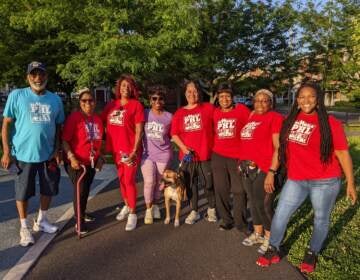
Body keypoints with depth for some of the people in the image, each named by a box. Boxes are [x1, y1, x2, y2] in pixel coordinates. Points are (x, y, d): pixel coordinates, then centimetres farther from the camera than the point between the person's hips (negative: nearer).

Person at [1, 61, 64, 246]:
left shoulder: (55, 99, 4)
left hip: (48, 154, 4)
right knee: (23, 193, 8)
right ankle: (24, 227, 27)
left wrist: (57, 150, 3)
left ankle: (41, 221, 37)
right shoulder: (16, 96, -5)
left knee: (48, 189, 15)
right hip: (23, 154, -3)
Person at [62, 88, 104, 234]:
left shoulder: (98, 119, 4)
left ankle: (83, 213, 41)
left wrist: (99, 156, 5)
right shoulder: (74, 117, -16)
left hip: (91, 162, 6)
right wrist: (71, 157, -27)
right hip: (76, 162, -6)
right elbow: (64, 140, -18)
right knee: (80, 189, -1)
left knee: (86, 189, 19)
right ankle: (80, 220, 18)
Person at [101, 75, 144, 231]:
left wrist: (134, 151, -16)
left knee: (129, 181, -1)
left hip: (130, 149, -5)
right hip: (116, 149, 5)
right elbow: (103, 124, 9)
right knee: (121, 179, 17)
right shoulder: (111, 105, 6)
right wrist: (105, 146, 1)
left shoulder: (136, 105, -7)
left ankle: (132, 214, 13)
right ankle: (126, 206, 37)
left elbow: (139, 130, -11)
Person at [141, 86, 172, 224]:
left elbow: (172, 135, 10)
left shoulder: (169, 117, -1)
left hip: (163, 154, 1)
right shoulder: (144, 114, -1)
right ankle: (148, 209, 8)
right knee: (149, 181, -11)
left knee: (158, 182, 8)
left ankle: (155, 205, 30)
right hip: (147, 154, 0)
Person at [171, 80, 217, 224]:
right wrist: (183, 148, -9)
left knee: (209, 184, 8)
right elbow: (174, 134, 5)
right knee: (190, 185, 10)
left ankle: (211, 209, 31)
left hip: (206, 154, -2)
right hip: (187, 155, 3)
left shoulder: (208, 108, -1)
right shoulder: (179, 113, 6)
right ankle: (194, 211, 26)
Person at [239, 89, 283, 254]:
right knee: (253, 202, 17)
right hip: (247, 168, 7)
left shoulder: (275, 118, -8)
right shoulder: (251, 116, 13)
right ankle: (258, 233, 35)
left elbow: (278, 147, -14)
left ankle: (269, 239, 23)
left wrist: (271, 172, -19)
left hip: (264, 169, -7)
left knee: (263, 205, 2)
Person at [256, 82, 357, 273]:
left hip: (324, 182, -3)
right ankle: (273, 251, 29)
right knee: (280, 215, 8)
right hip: (296, 180, 4)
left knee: (321, 218, 13)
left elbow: (343, 153, -6)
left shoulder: (329, 123, -10)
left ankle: (312, 254, 37)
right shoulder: (290, 120, 3)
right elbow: (282, 147, 11)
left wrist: (350, 183, -5)